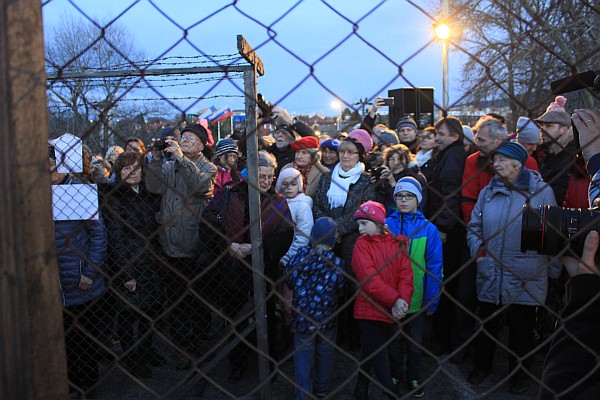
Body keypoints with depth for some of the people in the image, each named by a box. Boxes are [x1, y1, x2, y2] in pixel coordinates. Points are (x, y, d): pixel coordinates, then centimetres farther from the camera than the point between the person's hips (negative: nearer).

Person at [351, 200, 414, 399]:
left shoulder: (397, 243, 2)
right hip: (369, 309, -1)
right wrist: (394, 299, -18)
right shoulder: (361, 244, -2)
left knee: (370, 353, 10)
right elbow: (369, 278, -11)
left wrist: (402, 300, -18)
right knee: (378, 355, 7)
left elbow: (406, 274, -6)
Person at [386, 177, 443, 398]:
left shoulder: (429, 229, -8)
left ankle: (414, 378, 38)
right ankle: (395, 375, 40)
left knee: (415, 342, 18)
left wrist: (432, 301, -7)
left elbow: (434, 267, -7)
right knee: (393, 340, 19)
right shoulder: (386, 225, -8)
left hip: (417, 299, 0)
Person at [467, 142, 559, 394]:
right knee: (486, 324, 17)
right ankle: (481, 366, 38)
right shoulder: (488, 192, 5)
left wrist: (554, 270, -2)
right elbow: (474, 226, 13)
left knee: (521, 328, 12)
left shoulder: (541, 191, -6)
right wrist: (478, 251, -1)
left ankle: (520, 374, 33)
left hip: (526, 277, -3)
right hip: (490, 275, 3)